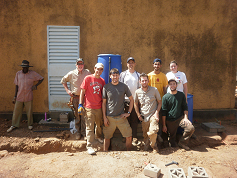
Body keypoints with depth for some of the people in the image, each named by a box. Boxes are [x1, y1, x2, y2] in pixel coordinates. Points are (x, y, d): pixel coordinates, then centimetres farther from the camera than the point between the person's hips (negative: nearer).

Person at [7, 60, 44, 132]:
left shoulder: (33, 73, -1)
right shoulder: (18, 73, 4)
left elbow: (41, 79, 6)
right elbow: (16, 85, 7)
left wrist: (36, 85, -9)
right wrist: (15, 96, 5)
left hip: (28, 96, -1)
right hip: (19, 96, 2)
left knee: (29, 111, 7)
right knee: (17, 111, 8)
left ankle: (30, 124, 24)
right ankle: (14, 125, 23)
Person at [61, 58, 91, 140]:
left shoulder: (87, 72, 0)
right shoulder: (71, 73, 1)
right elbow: (63, 81, 15)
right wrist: (67, 90, 5)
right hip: (75, 97, 1)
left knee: (84, 116, 2)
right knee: (76, 116, 10)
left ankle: (84, 133, 17)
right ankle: (78, 132, 26)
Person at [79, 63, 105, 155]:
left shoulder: (102, 81, 8)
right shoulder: (88, 78, -4)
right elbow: (82, 91, -3)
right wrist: (80, 104, -8)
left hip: (99, 107, 5)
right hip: (89, 107, -5)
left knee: (100, 124, 19)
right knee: (90, 127, -2)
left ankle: (98, 136, 46)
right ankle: (89, 146, 7)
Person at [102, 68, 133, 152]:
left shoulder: (124, 86, 1)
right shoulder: (106, 87, 0)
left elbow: (131, 99, 8)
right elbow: (104, 103, 4)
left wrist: (128, 112, 0)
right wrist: (104, 117, -1)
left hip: (121, 117, 1)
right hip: (109, 117, 0)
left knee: (129, 136, 1)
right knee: (107, 137, 9)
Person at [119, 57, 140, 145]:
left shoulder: (138, 75, 11)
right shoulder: (123, 74, 8)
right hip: (125, 100, 0)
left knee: (134, 119, 4)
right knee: (126, 119, 4)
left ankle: (134, 137, 12)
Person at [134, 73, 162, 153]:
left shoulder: (154, 90, -3)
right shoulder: (137, 92, 3)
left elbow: (159, 102, 4)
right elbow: (136, 104, 16)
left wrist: (157, 112, -8)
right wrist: (138, 114, 8)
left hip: (153, 115, -3)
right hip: (144, 117, 3)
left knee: (152, 132, -22)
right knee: (145, 135, 12)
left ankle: (153, 146, 9)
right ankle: (146, 148, 40)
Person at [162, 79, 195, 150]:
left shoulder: (181, 95, 3)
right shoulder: (165, 97, -4)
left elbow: (185, 107, 9)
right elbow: (164, 112, -3)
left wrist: (185, 117, -8)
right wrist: (164, 125, -3)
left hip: (180, 117, 2)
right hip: (170, 120, -1)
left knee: (191, 128, -21)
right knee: (172, 136, 3)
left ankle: (182, 142, 1)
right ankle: (174, 145, 38)